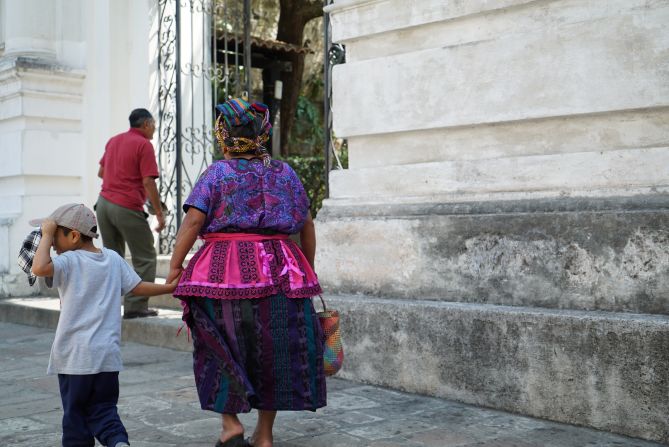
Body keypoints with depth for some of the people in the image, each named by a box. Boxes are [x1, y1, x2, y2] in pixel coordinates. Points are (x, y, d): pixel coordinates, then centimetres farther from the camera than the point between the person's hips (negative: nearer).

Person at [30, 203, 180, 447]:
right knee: (103, 409, 11)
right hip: (108, 354, 5)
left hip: (75, 357, -5)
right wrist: (169, 287, 28)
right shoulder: (113, 258, 7)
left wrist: (46, 235, -15)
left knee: (75, 413, 8)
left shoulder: (69, 261, -11)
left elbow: (39, 268, -30)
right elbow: (138, 287, 13)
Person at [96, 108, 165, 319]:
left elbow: (101, 172, 25)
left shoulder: (113, 141, 16)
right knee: (145, 258, 2)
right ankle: (135, 306, -3)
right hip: (128, 207, -8)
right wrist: (159, 213, -11)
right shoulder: (144, 145, -8)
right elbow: (148, 182, -15)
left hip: (104, 202, 8)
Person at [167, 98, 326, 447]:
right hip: (278, 270, 3)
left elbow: (192, 222, -10)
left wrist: (174, 267, -5)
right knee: (273, 349, 11)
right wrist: (308, 269, 24)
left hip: (224, 270, -3)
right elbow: (307, 225, 14)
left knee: (224, 348, 11)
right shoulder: (284, 173, 11)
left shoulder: (216, 173, 0)